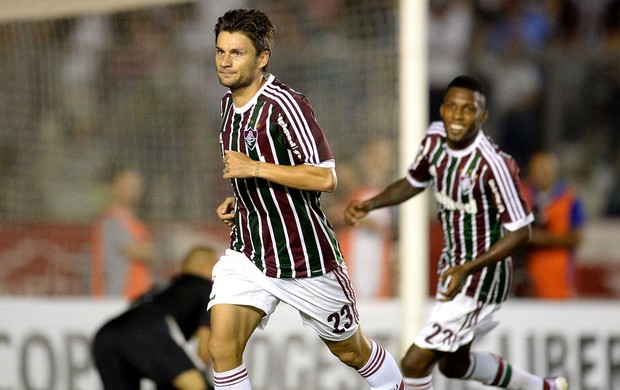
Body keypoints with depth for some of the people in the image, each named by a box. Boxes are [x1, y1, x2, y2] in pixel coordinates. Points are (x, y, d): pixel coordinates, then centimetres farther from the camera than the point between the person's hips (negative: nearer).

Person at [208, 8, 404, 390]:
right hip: (248, 254, 6)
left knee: (350, 349, 13)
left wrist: (255, 169, -26)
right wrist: (237, 201, 7)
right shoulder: (229, 104, 8)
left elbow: (325, 177, -24)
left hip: (306, 255, -6)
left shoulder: (285, 104, -19)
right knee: (222, 344, -14)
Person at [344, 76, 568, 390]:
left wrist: (468, 269, -32)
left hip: (481, 277, -9)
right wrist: (370, 204, -1)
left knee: (415, 363, -11)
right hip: (452, 264, 9)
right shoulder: (435, 139, -5)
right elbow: (413, 183, 15)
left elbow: (520, 232, -23)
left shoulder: (493, 164, -27)